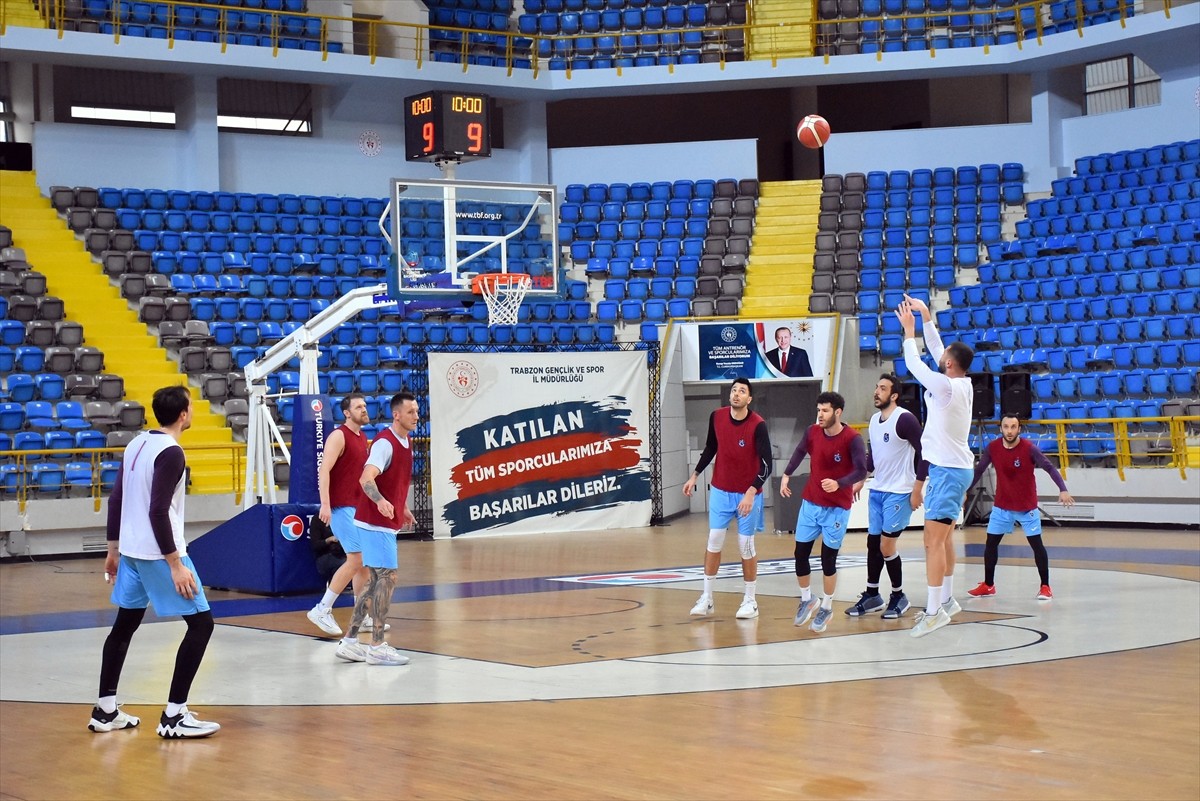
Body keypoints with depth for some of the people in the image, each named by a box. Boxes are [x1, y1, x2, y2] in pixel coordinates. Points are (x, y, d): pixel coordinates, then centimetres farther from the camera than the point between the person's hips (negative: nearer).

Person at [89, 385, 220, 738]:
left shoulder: (137, 444, 9)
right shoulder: (171, 453, -16)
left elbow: (116, 500, 13)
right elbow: (158, 512, -21)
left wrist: (114, 549, 21)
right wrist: (176, 565, -20)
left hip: (131, 550, 9)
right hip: (159, 553, -9)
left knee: (124, 625, 18)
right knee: (201, 623, -2)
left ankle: (105, 711, 22)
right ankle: (174, 716, -4)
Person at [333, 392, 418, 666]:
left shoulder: (406, 442, 11)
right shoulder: (385, 443, -18)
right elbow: (366, 478, -31)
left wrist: (403, 508, 35)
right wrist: (380, 501, -49)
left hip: (385, 523, 10)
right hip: (375, 522, -10)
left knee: (377, 581, 12)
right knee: (387, 578, -8)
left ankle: (350, 641, 16)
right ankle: (377, 647, -4)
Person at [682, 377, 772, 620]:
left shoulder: (758, 425, -18)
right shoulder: (717, 417, -4)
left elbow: (766, 464, -20)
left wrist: (751, 493, -29)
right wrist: (695, 476, 11)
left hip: (748, 494, -4)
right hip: (721, 491, 4)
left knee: (746, 546, 1)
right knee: (714, 541, 2)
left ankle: (750, 601, 13)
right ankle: (706, 598, 9)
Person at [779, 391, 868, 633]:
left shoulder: (852, 439, -17)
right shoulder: (812, 432, -2)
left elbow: (861, 471, -21)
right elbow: (799, 452, 16)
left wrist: (839, 483, -37)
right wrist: (786, 475, 7)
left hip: (837, 509, -4)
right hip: (810, 504, 5)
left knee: (828, 559, 0)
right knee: (800, 554, 5)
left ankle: (826, 608, 19)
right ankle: (807, 600, 27)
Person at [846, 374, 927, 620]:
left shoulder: (905, 419, -15)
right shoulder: (874, 420, 10)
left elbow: (924, 453, -15)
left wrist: (917, 490, -16)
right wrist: (860, 480, 18)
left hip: (898, 494, -8)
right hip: (876, 491, 8)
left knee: (886, 546, -7)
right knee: (873, 543, 10)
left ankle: (899, 597, 10)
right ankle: (872, 595, 22)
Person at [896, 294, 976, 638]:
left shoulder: (947, 387, -20)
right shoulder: (963, 384, 5)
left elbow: (915, 365, -12)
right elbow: (935, 350, 15)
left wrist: (909, 329, -2)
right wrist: (926, 316, 13)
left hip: (948, 470, -10)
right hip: (954, 467, 10)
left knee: (934, 540, -11)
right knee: (944, 536, 18)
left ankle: (935, 610, -12)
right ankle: (947, 600, 26)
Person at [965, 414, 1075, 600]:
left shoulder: (1029, 448, -18)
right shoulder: (992, 447, -9)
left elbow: (1050, 468, -21)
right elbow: (978, 470, 2)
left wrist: (1063, 490, -35)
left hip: (1027, 507, -3)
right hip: (1001, 506, 3)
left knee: (1036, 544, -3)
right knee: (991, 543, 5)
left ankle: (1045, 587, 7)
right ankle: (988, 585, 19)